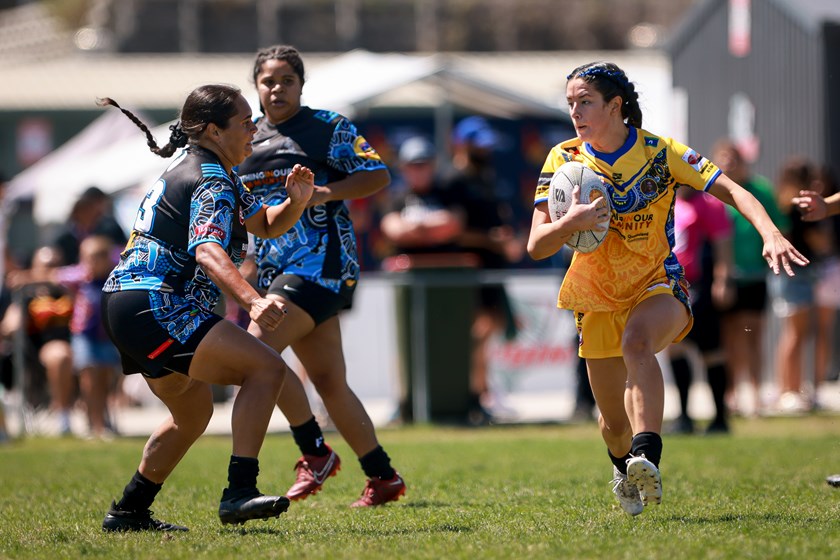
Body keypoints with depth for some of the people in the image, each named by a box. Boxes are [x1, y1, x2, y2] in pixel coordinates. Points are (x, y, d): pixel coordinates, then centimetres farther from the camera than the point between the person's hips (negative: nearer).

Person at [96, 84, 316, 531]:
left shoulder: (205, 173, 20)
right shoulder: (211, 183, -13)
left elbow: (265, 224, 27)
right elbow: (208, 251, -31)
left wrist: (296, 201, 4)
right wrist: (252, 301, -46)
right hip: (152, 308, -11)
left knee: (193, 412, 26)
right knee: (266, 368, -19)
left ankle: (129, 511, 30)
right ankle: (239, 492, -27)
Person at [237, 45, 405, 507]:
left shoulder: (328, 128, -1)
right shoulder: (246, 141, 17)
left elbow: (378, 175, -4)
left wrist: (327, 192, -17)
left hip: (321, 260, -7)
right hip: (276, 269, 7)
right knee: (330, 384, 6)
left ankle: (314, 451, -12)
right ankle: (383, 477, 15)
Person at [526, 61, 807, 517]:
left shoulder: (660, 153, -11)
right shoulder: (564, 160, -6)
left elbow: (731, 191, -16)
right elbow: (536, 247, -11)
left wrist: (771, 235, -34)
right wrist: (569, 223, -33)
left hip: (660, 287, -3)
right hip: (598, 299, 3)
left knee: (636, 341, -37)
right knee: (614, 421, 7)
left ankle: (647, 458, -48)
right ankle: (624, 467, 43)